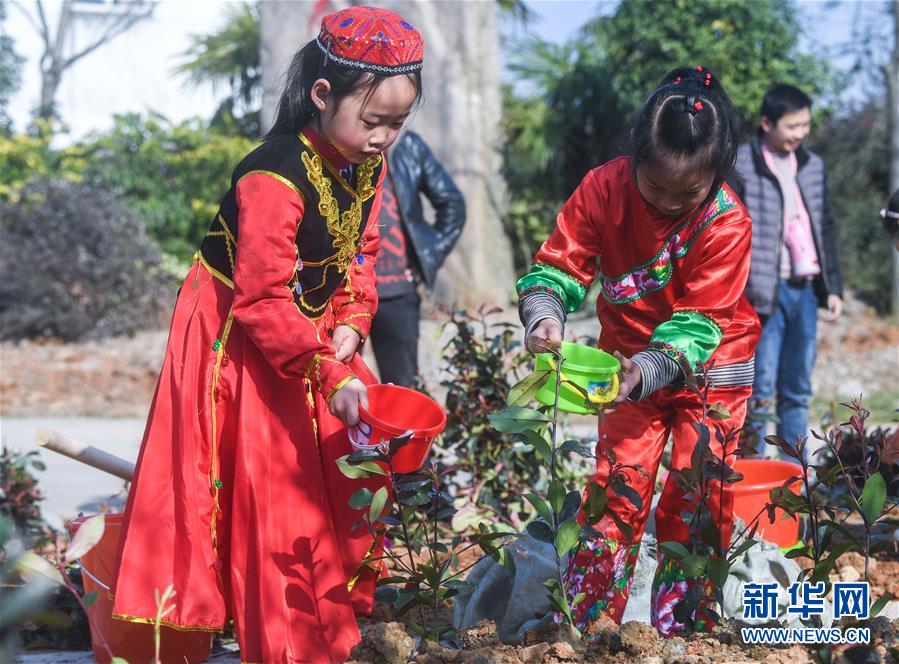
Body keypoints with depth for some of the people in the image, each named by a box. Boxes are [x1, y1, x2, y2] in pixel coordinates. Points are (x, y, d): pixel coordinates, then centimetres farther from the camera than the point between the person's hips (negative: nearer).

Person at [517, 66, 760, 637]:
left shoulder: (726, 222, -25)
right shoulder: (604, 189, -19)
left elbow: (697, 322, -24)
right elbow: (560, 266, -15)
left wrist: (646, 372, -40)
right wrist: (545, 316, -36)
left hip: (710, 366, -2)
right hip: (631, 360, 2)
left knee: (697, 497, -2)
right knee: (618, 486, -3)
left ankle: (680, 632, 10)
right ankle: (587, 622, 4)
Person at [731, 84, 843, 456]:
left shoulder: (813, 166, 13)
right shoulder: (739, 166, -6)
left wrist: (833, 286, 15)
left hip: (805, 290, 6)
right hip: (766, 292, -6)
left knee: (798, 393, 10)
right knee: (760, 393, -5)